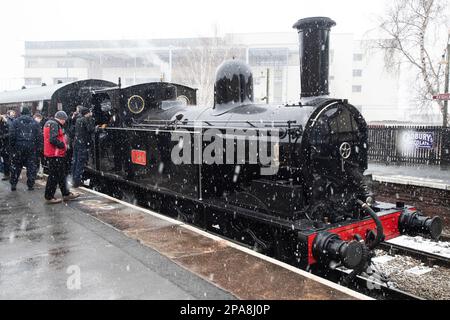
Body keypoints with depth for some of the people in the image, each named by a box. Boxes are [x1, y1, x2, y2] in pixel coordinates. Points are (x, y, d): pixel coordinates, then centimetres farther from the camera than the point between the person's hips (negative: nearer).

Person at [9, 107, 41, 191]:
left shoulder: (16, 121, 1)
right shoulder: (35, 122, 5)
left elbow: (12, 135, -4)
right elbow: (38, 136, 1)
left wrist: (12, 146, 3)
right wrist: (36, 147, 7)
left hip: (18, 147, 0)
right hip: (31, 148, 0)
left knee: (16, 166, 11)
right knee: (31, 166, 6)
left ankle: (13, 184, 15)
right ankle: (30, 185, 7)